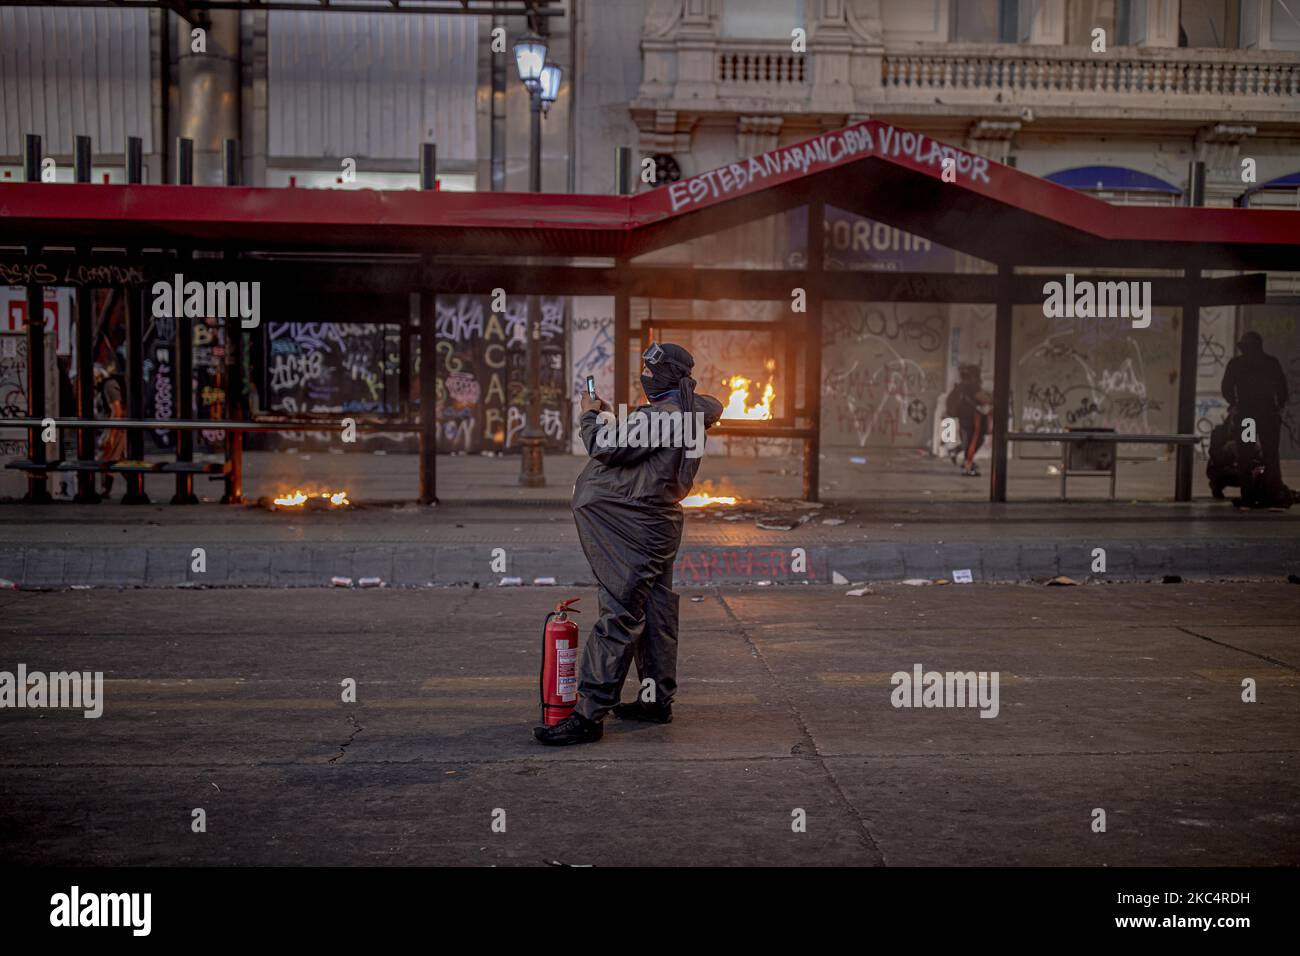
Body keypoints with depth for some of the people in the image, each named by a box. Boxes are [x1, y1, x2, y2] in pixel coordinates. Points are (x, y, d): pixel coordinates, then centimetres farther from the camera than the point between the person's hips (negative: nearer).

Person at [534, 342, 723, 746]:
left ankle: (589, 714, -10)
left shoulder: (663, 414, -18)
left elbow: (608, 448, -20)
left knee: (619, 614, -11)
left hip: (635, 529, -10)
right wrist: (609, 416, 19)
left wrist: (592, 416, -3)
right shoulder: (688, 413, 13)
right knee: (654, 612, 15)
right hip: (658, 521, 10)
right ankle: (657, 699, 24)